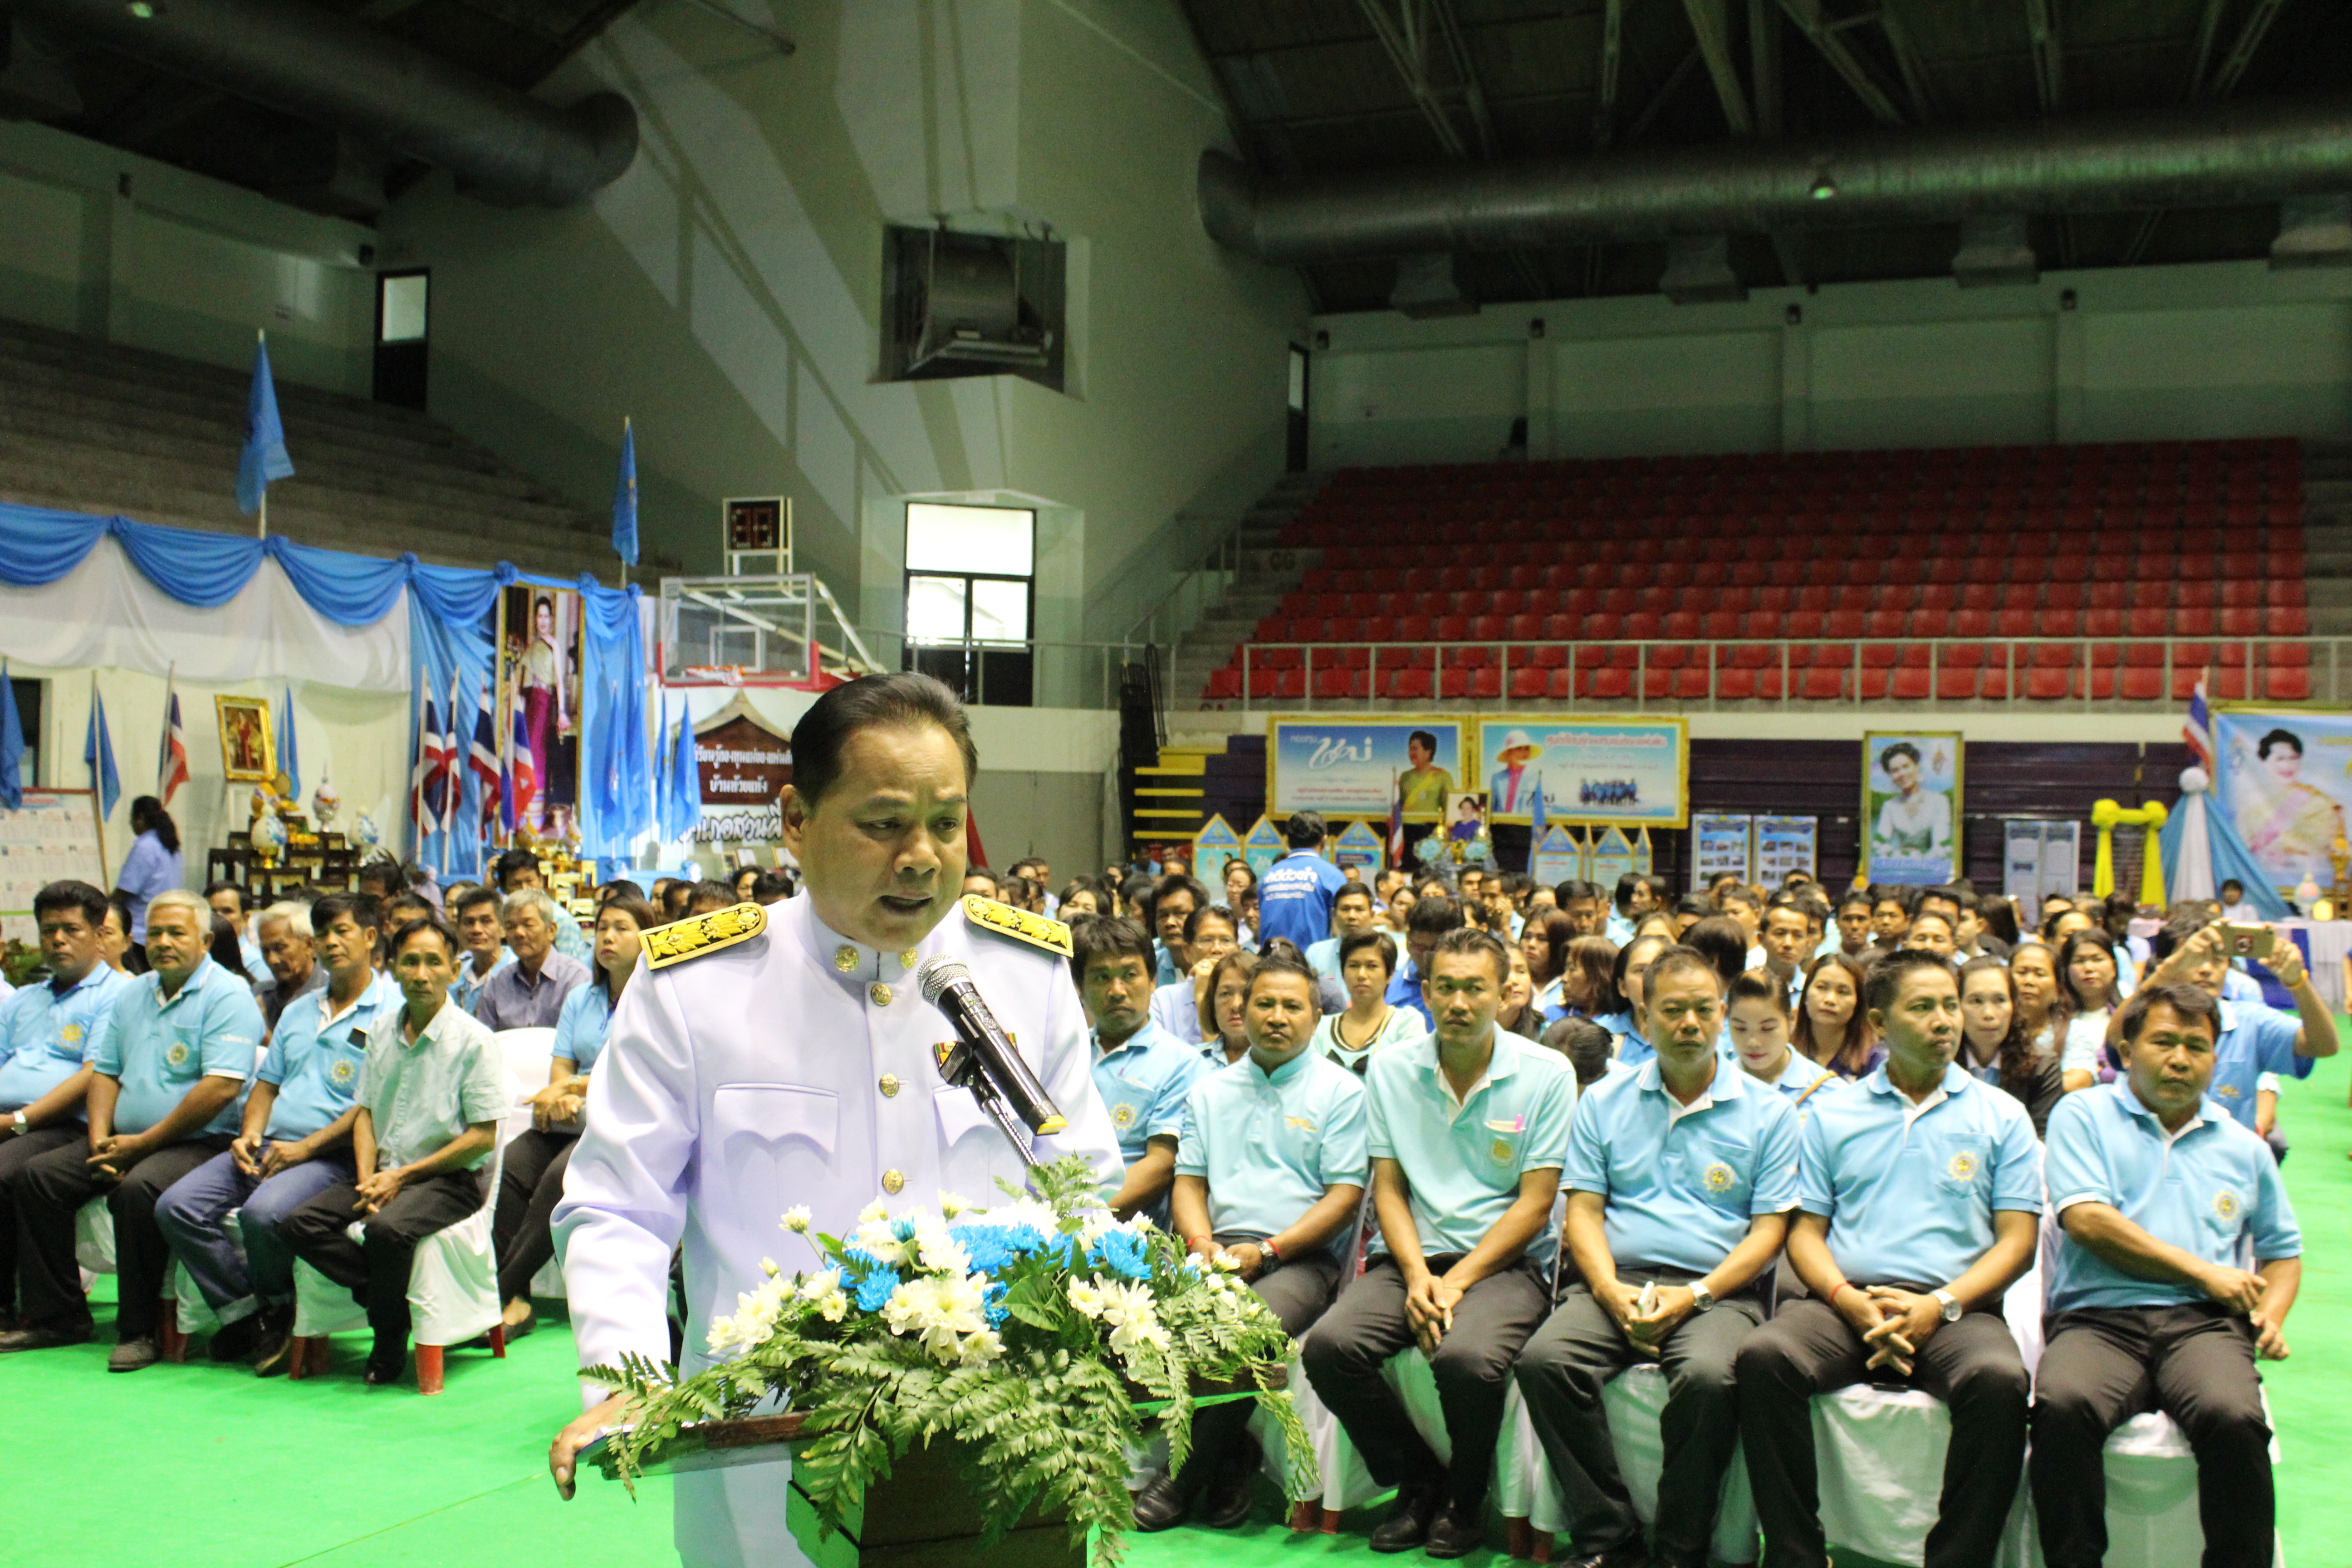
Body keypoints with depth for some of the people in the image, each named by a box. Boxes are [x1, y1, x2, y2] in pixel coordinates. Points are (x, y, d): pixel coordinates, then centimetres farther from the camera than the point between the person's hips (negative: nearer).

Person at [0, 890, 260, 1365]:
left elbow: (222, 1087, -19)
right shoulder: (132, 994, 17)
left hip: (199, 1143, -8)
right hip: (127, 1141, 8)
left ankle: (138, 1331, -21)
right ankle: (57, 1317, 0)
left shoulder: (228, 996, -9)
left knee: (137, 1190, -34)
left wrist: (144, 1143, -17)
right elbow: (104, 1072, 18)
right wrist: (100, 1138, -2)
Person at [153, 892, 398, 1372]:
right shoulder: (298, 1013, 25)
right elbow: (267, 1084, 23)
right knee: (177, 1206, -12)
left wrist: (305, 1148, -17)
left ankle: (276, 1308, -3)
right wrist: (249, 1135, 2)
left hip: (332, 1153, -7)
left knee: (264, 1212, -33)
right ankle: (247, 1314, -5)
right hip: (268, 1147, 8)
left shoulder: (390, 1012, -2)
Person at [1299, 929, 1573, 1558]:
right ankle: (1419, 1481, 3)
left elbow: (1535, 1203, -4)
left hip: (1506, 1261, -3)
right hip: (1410, 1256, 3)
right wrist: (1416, 1276, -10)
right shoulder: (1391, 1069, 7)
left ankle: (1465, 1500, 0)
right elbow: (1388, 1187, 7)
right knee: (1329, 1346, -24)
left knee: (1467, 1358, -34)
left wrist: (1457, 1282, -13)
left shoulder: (1546, 1074, -2)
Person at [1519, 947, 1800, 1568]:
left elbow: (1769, 1229, 3)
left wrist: (1694, 1295, -11)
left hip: (1719, 1289, -2)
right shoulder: (1604, 1102, 14)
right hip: (1616, 1281, 2)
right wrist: (1611, 1291, -10)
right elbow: (1583, 1209, 9)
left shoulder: (1767, 1112, 9)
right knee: (1544, 1359, -27)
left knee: (1708, 1376, -35)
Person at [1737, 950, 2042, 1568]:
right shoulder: (1831, 1113, 17)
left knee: (1999, 1380, -35)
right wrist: (1851, 1301, -9)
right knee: (1763, 1356, -29)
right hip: (1846, 1302, 1)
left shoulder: (2000, 1116, 14)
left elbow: (2016, 1239, 6)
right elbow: (1806, 1231, 12)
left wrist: (1938, 1306, -10)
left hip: (1955, 1308, -1)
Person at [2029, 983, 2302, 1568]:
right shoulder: (2083, 1117, 13)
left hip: (2204, 1323, 2)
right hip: (2098, 1320, -2)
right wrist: (2201, 1271, -3)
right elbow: (2086, 1219, -2)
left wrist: (2273, 1313, 10)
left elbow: (2283, 1250, 32)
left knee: (2233, 1417, -34)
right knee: (2062, 1407, -35)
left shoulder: (2242, 1146, 25)